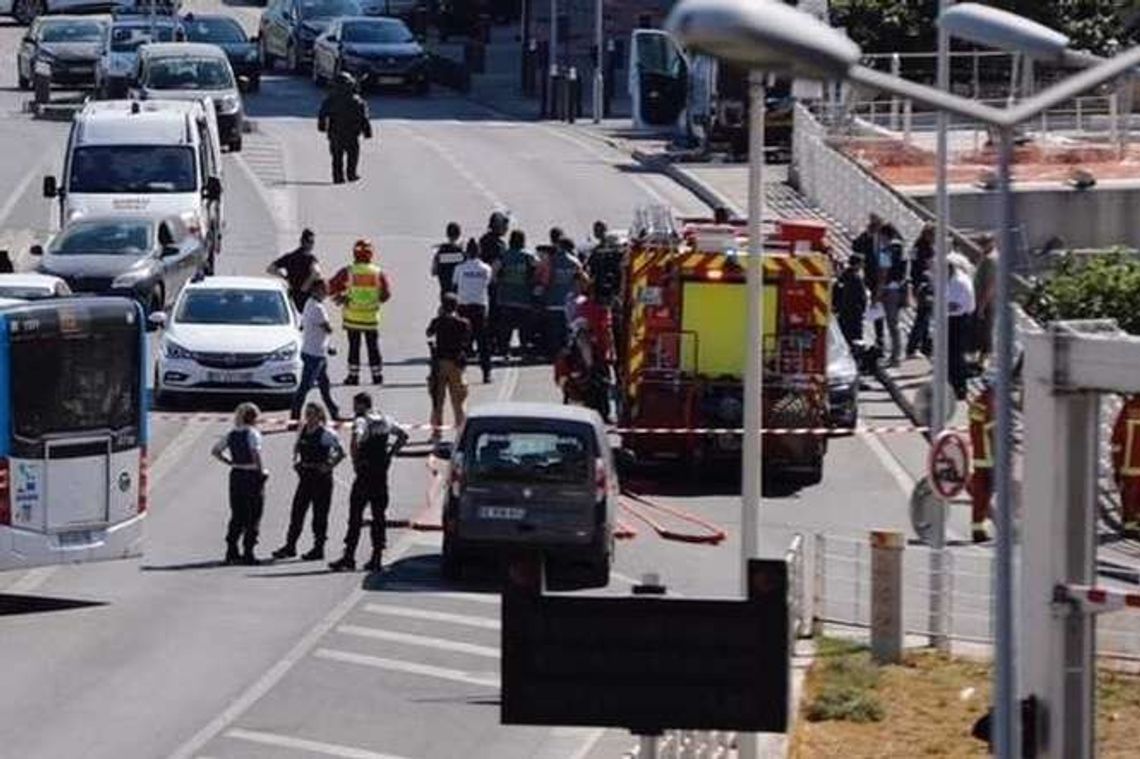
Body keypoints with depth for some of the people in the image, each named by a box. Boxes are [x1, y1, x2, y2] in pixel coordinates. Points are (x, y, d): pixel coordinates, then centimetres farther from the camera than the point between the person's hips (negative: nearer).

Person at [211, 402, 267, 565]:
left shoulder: (232, 434, 8)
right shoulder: (253, 433, -11)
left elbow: (215, 451, 9)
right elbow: (255, 453, -26)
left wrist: (229, 462, 11)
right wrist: (261, 471, -15)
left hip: (236, 475, 6)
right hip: (252, 475, -6)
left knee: (237, 515, 14)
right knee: (253, 517, 1)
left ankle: (231, 551, 12)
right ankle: (248, 552, -1)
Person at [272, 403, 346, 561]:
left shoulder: (326, 434, -11)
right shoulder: (302, 431, 7)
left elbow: (340, 453, -11)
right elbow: (297, 446, 26)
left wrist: (328, 466, -13)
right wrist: (295, 460, 10)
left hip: (321, 477, -6)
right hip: (305, 476, 6)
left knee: (319, 514, 0)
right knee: (297, 510, 5)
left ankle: (318, 548, 7)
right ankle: (290, 546, 11)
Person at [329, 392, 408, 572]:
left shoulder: (362, 421, -11)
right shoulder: (385, 420, 11)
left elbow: (356, 441, -30)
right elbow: (403, 435, 22)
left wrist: (356, 461, -17)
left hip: (366, 472, -7)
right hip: (382, 473, 7)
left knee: (356, 516, -4)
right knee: (379, 515, 10)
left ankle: (349, 557, -7)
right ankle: (377, 558, 9)